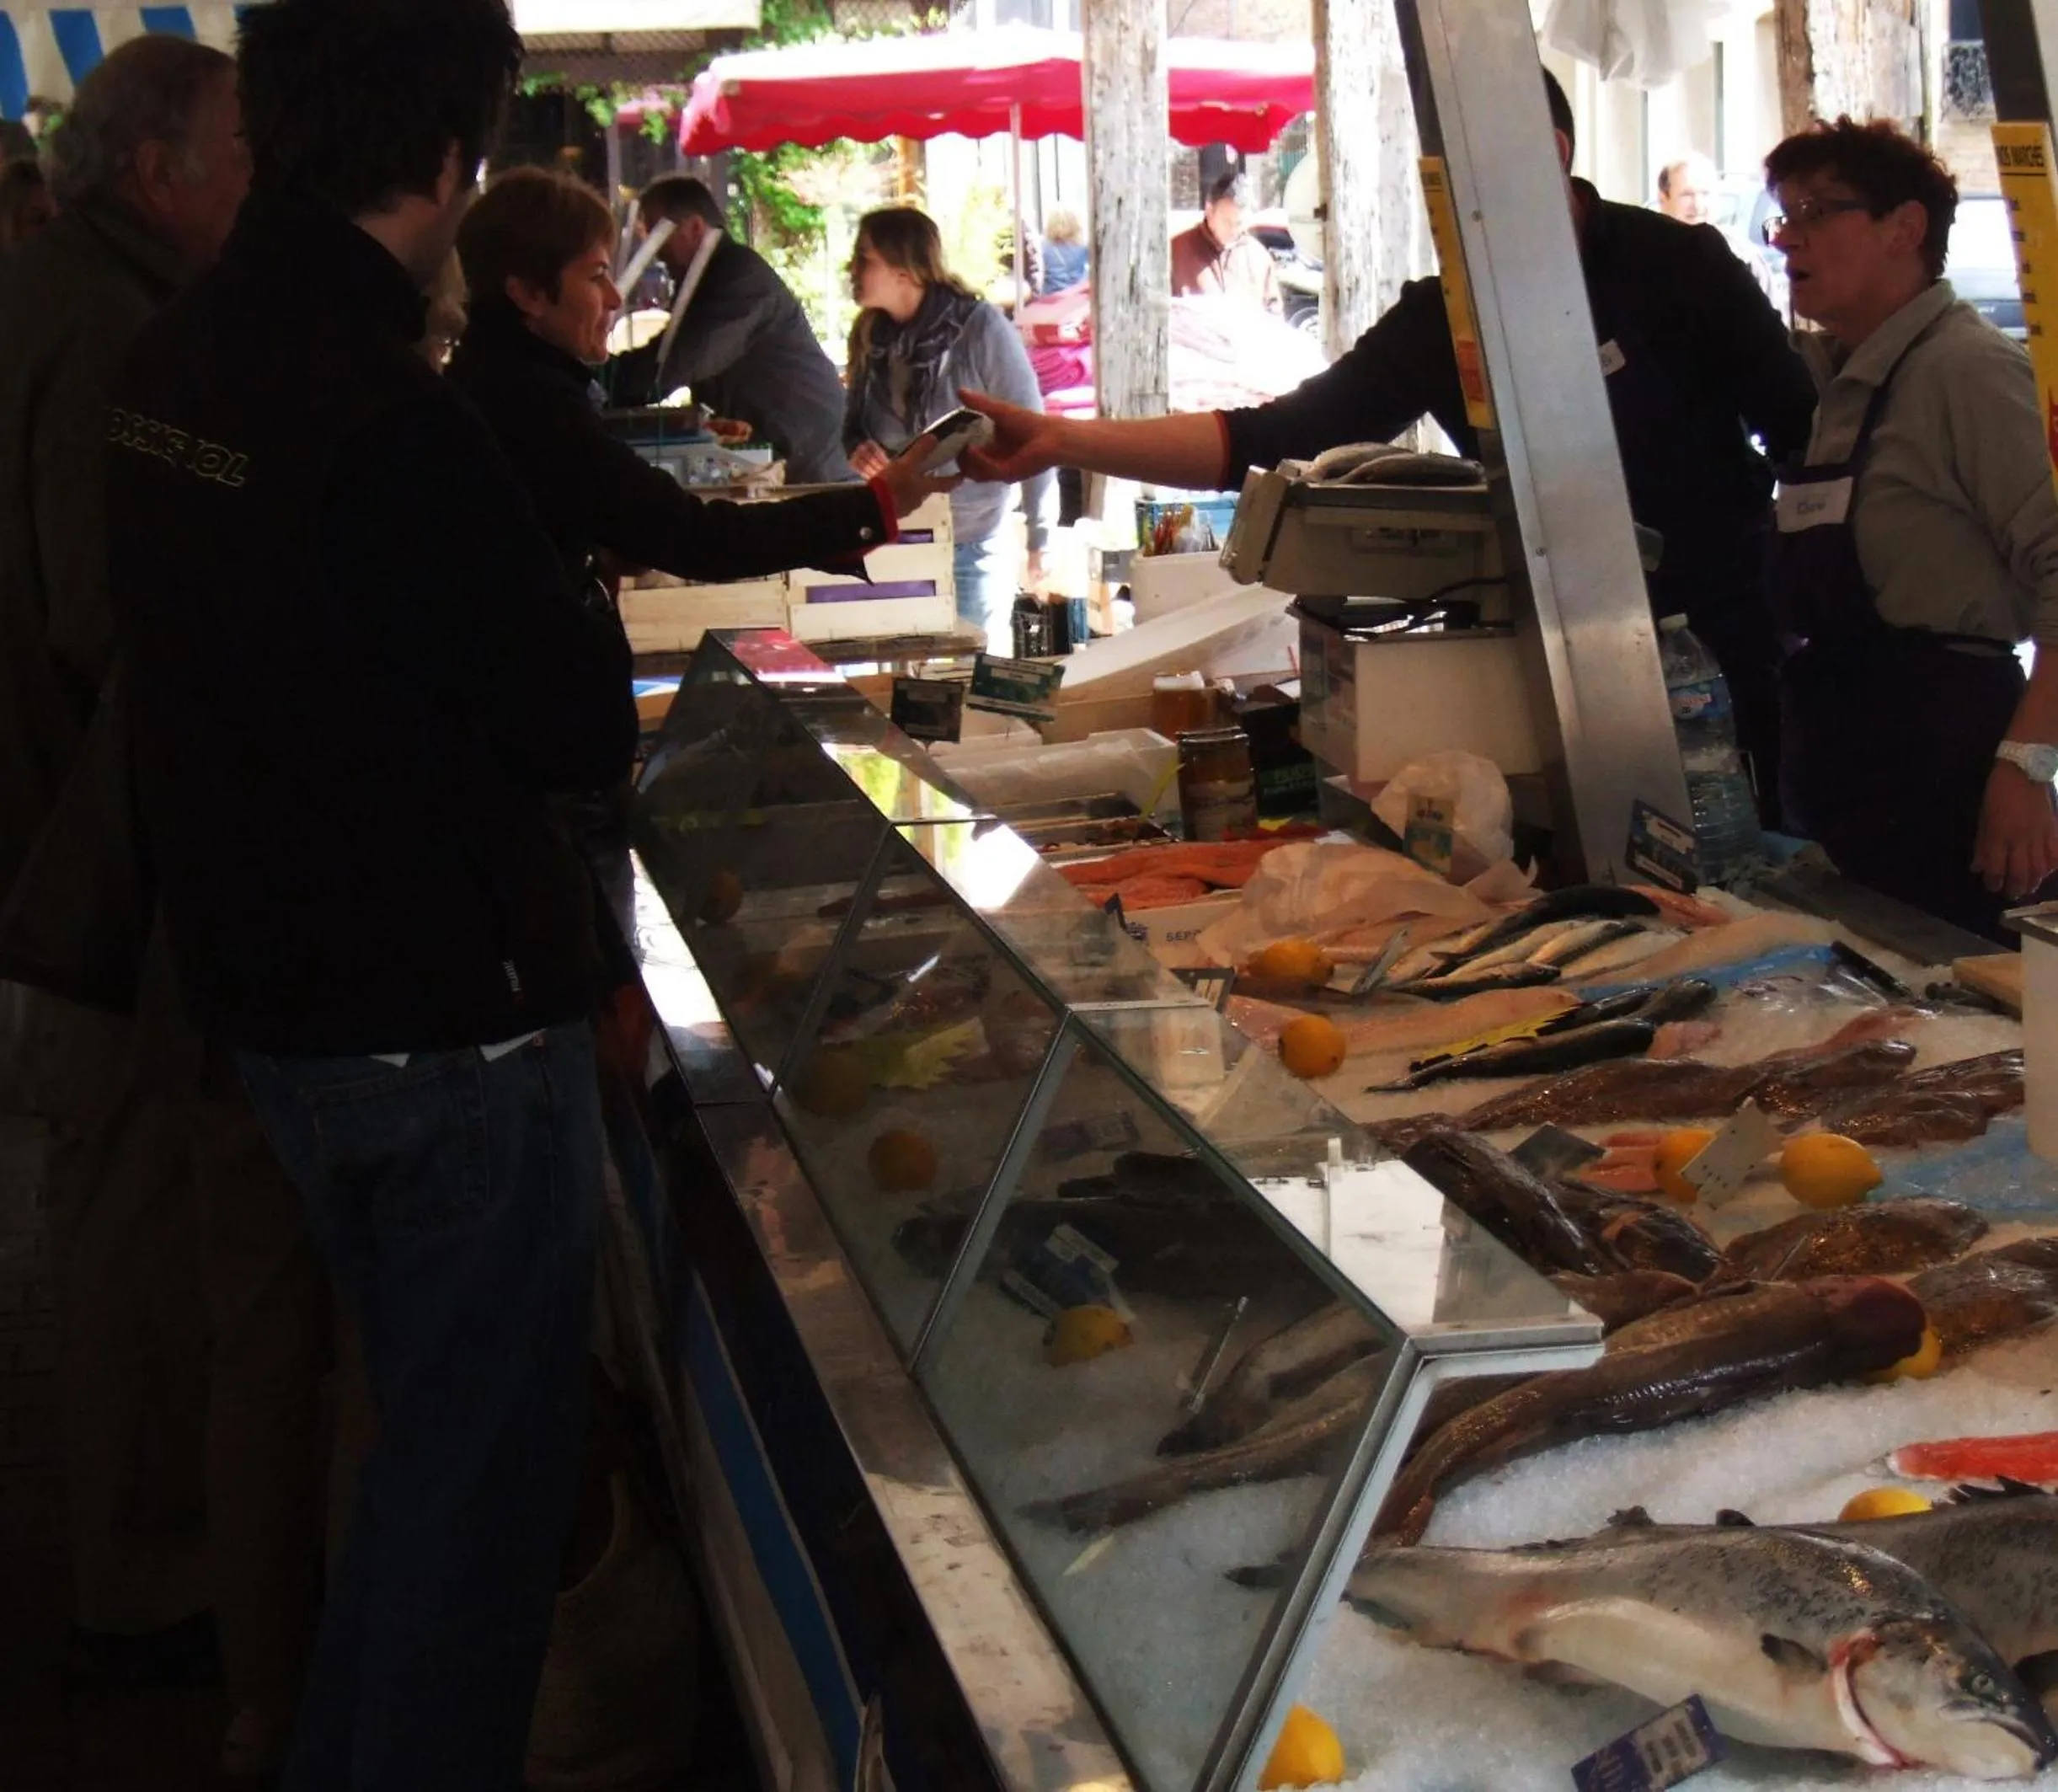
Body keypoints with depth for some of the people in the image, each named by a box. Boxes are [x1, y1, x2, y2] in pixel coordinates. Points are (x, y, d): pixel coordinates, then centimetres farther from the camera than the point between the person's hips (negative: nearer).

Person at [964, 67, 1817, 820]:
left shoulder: (1673, 264, -6)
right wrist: (1061, 439, -14)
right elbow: (1277, 437, -4)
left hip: (1730, 645, -3)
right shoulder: (1438, 319, 2)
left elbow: (1808, 433, -3)